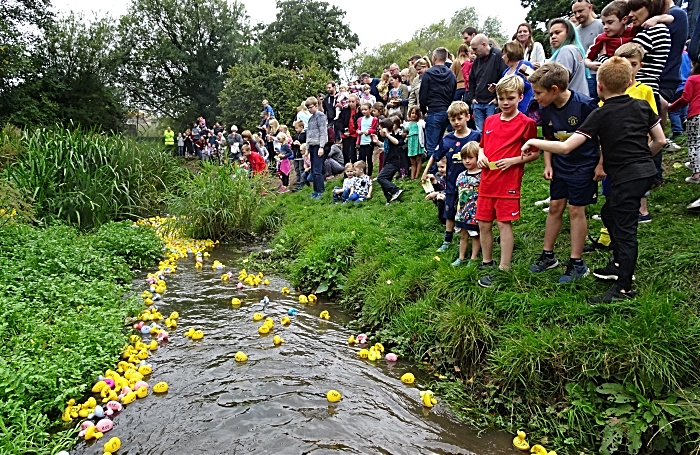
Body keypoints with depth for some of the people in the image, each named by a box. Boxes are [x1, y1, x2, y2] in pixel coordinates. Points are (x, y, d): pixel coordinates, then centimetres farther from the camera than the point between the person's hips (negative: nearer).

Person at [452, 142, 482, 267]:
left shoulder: (482, 175, -14)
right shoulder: (461, 176, 6)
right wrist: (458, 210, 15)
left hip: (475, 213, -6)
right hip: (462, 212, 6)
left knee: (475, 235, 9)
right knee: (463, 235, 16)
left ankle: (473, 258, 20)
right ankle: (461, 257, 27)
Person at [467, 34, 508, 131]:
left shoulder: (498, 56, -9)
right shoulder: (477, 60, 14)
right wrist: (471, 98, 12)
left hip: (492, 103, -6)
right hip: (477, 104, 6)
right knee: (479, 132, 9)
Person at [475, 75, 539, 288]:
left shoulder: (526, 123, -5)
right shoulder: (489, 121, 10)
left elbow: (534, 153, -3)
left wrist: (513, 160, -16)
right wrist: (481, 156, 0)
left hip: (509, 182, -6)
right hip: (487, 181, 6)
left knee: (505, 224, -2)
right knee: (483, 223, 11)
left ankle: (504, 269, 8)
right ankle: (486, 263, 28)